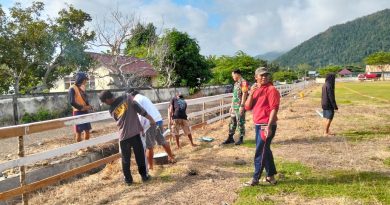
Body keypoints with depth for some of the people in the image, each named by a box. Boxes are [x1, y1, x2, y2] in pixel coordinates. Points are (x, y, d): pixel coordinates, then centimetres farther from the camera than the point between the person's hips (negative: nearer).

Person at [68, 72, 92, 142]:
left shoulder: (83, 87, 11)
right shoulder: (72, 88, -12)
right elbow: (72, 102, -17)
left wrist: (88, 106, 0)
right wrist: (82, 107, -17)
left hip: (85, 111, 7)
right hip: (78, 112, -7)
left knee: (87, 130, 12)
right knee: (78, 132, 0)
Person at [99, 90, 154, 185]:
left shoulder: (111, 110, 4)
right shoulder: (127, 98, -3)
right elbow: (138, 108, -9)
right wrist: (150, 118, -6)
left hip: (123, 135, 1)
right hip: (134, 132, -1)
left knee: (125, 158, 14)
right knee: (140, 155, 11)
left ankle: (128, 179, 20)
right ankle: (144, 175, 19)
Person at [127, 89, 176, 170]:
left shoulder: (137, 100, -4)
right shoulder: (143, 97, 24)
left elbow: (141, 115, -13)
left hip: (151, 123, -9)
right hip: (159, 120, 9)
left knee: (149, 147, 2)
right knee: (163, 142, 21)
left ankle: (150, 166, 10)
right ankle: (171, 158, 33)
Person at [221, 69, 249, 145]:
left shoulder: (243, 82, -11)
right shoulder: (236, 83, 16)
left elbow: (244, 94, -17)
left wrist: (242, 106, -21)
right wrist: (231, 106, 19)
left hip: (239, 107, -9)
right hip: (234, 107, 9)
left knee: (240, 123, 1)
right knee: (232, 122, 11)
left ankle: (241, 139, 12)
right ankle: (230, 138, 19)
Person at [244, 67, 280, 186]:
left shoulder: (271, 90, -9)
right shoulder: (255, 90, 14)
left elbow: (274, 109, -16)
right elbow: (247, 107, 6)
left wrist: (268, 126, -22)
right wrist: (251, 93, -9)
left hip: (266, 126, -8)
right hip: (258, 125, 8)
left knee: (260, 152, -3)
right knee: (265, 151, 16)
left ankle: (256, 178, 7)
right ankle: (271, 176, 30)